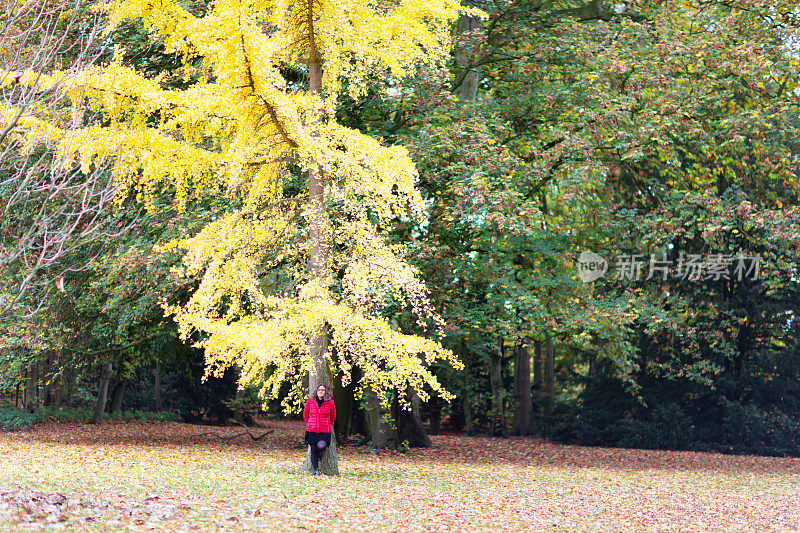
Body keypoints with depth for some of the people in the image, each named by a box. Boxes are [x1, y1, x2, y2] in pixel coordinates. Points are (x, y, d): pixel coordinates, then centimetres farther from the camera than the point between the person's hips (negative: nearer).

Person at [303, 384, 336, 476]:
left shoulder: (330, 402, 0)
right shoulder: (310, 401, 2)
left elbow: (333, 416, 15)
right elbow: (305, 414, 16)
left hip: (325, 431, -1)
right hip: (312, 430, 1)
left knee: (321, 446, -23)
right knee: (313, 450, 3)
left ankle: (320, 451, 14)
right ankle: (316, 470, 14)